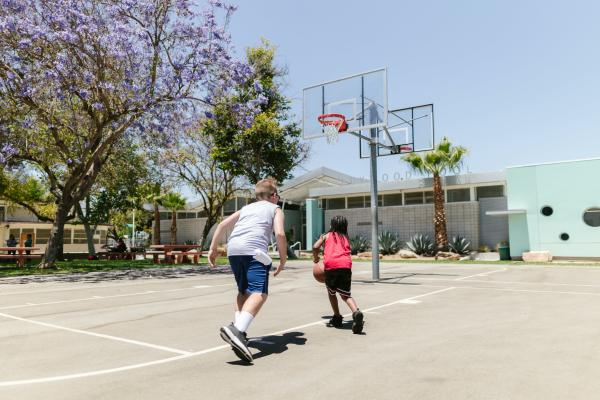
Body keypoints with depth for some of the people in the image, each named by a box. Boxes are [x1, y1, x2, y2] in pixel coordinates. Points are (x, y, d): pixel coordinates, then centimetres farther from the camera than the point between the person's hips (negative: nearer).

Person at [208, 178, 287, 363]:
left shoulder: (246, 208, 33)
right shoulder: (275, 209, 20)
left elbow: (223, 224, 22)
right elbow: (280, 233, 1)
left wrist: (213, 248, 23)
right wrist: (283, 259, 9)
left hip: (233, 249, 6)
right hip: (254, 249, -6)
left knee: (244, 291, 23)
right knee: (259, 293, -15)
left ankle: (238, 330, 13)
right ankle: (236, 330, -36)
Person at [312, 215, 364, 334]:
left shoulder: (327, 235, 20)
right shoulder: (345, 238, 28)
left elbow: (315, 247, 5)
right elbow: (347, 252, 22)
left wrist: (315, 259, 22)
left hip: (331, 265, -2)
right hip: (346, 265, 2)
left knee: (331, 292, 21)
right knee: (346, 294, 7)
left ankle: (337, 318, 20)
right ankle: (356, 313, -19)